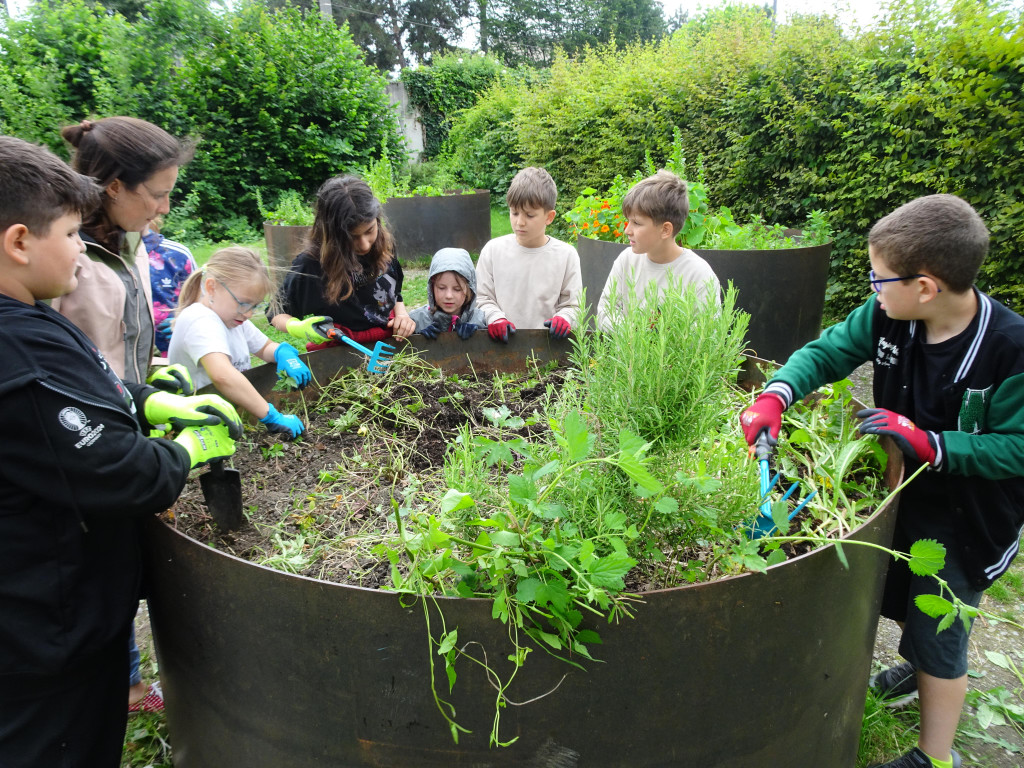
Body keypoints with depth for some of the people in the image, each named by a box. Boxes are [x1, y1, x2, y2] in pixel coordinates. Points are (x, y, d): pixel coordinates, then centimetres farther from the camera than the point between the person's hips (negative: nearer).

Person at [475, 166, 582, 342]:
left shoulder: (566, 255, 3)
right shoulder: (493, 250, 5)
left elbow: (572, 304, 8)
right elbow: (483, 297, 9)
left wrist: (563, 318, -12)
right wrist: (495, 318, -10)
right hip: (502, 341, -1)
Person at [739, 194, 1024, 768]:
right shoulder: (886, 317, -14)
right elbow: (826, 352, -9)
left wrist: (928, 443, -33)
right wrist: (775, 397, -26)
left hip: (968, 518, -5)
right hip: (901, 491, 6)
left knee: (938, 635, 9)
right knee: (902, 599, 28)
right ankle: (924, 666, 61)